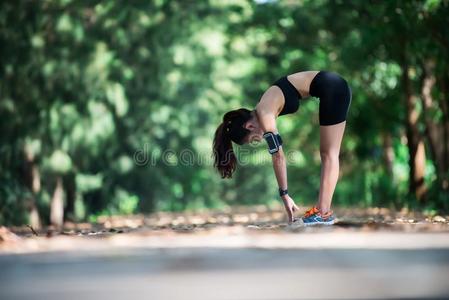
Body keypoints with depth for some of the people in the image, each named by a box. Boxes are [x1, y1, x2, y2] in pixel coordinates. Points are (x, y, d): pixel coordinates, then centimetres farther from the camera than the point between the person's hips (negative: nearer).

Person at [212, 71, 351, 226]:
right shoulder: (263, 113, 9)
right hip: (332, 88, 9)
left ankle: (324, 213, -3)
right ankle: (322, 210, 11)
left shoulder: (264, 116, -15)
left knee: (329, 153, -5)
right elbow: (279, 156, 12)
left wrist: (284, 195, -11)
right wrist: (285, 194, 12)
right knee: (326, 153, 9)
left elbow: (278, 158, -15)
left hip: (333, 89, -9)